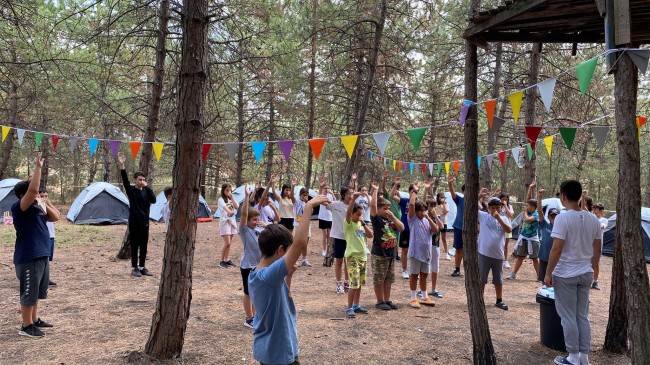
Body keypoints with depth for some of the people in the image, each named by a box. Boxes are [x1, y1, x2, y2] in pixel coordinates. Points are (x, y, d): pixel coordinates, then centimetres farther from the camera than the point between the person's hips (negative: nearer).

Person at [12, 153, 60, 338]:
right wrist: (38, 166, -25)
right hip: (28, 258, -9)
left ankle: (35, 320, 33)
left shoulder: (37, 208, 10)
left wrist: (45, 204, 1)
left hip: (41, 256, 9)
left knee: (36, 291, 20)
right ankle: (26, 326, 13)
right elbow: (33, 189, -29)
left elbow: (55, 217, 11)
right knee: (29, 292, 1)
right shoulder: (19, 208, -15)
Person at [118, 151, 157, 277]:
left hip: (144, 222, 4)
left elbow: (153, 200, -8)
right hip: (134, 222, -4)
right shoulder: (131, 190, -2)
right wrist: (122, 165, -32)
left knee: (143, 246, 8)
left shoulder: (146, 191, 8)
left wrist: (147, 187, -12)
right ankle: (134, 268, 10)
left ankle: (142, 267, 17)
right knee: (134, 246, 2)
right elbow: (125, 180, -18)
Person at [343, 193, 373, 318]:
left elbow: (370, 235, 2)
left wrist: (364, 223, -9)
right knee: (354, 284, -10)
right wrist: (353, 199, -41)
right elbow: (348, 212, -29)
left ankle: (356, 306, 26)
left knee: (360, 283, 14)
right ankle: (349, 308, 1)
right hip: (352, 257, -7)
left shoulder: (361, 224, 11)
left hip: (363, 256, 7)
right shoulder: (348, 224, -9)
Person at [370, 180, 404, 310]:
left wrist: (393, 217, -5)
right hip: (378, 254, -7)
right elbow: (372, 206, -24)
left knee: (388, 279, 14)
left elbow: (401, 228, 3)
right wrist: (375, 191, -21)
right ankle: (380, 301, 13)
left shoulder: (390, 220, 11)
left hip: (391, 254, 7)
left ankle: (387, 300, 25)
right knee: (379, 279, 2)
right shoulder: (376, 219, -9)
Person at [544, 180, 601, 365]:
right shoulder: (592, 219, 4)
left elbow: (557, 249, -20)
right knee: (583, 316, 14)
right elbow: (597, 250, 9)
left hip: (565, 275, -6)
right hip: (585, 274, 6)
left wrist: (548, 273, -12)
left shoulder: (563, 218, -17)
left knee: (568, 317, 4)